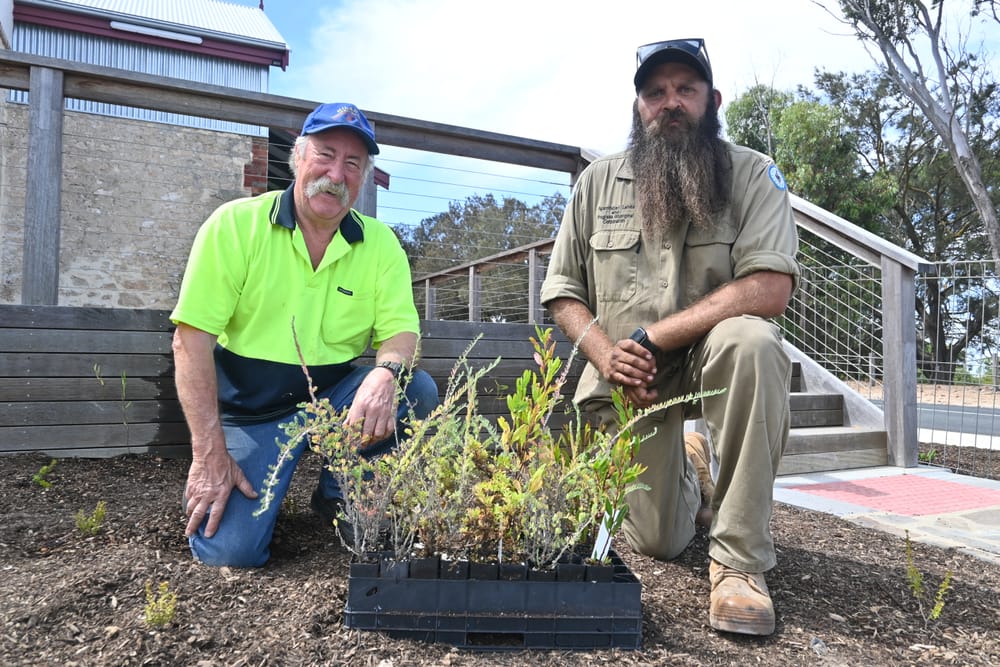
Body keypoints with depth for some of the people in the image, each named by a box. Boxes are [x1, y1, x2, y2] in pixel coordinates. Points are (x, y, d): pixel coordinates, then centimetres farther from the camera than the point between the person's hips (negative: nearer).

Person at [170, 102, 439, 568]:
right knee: (228, 551, -17)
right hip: (251, 408, -2)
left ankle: (340, 498, 2)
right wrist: (210, 454, -17)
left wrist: (387, 373, -32)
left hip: (336, 397, 3)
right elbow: (192, 339, -12)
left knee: (418, 390, -23)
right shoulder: (236, 223, -9)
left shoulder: (381, 243, -1)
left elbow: (399, 329, -5)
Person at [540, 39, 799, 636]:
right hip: (625, 381, 2)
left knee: (749, 340, -37)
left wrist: (651, 337, -23)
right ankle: (689, 469, 40)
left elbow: (769, 289, -21)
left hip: (709, 362, -1)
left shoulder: (752, 175, -6)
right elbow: (563, 293, 3)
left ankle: (741, 560, -23)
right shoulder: (597, 182, 2)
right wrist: (605, 354, -16)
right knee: (657, 542, 2)